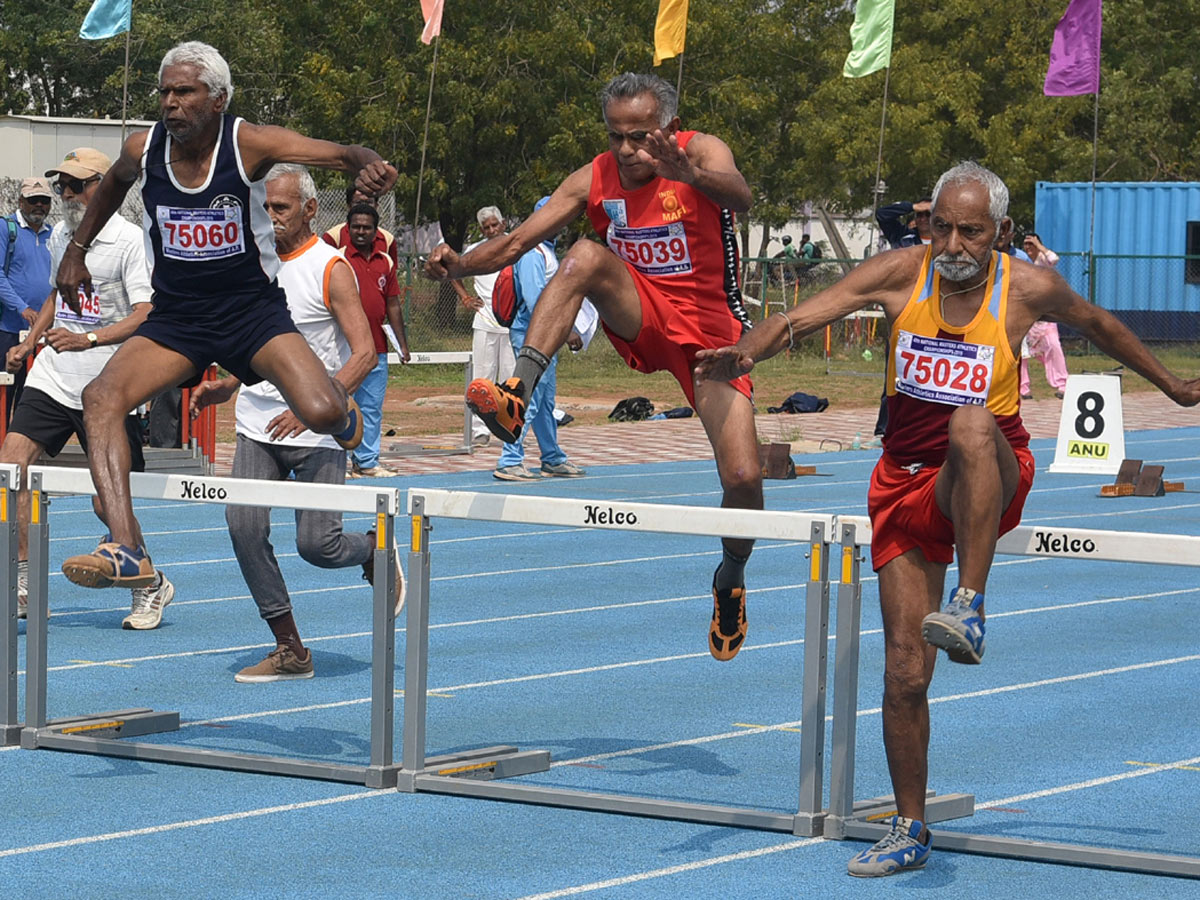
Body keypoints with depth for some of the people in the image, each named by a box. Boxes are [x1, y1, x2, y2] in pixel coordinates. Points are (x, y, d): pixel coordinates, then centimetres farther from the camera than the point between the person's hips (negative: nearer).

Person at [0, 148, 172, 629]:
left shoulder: (131, 240, -9)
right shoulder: (61, 235, 11)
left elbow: (147, 315, -15)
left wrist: (88, 339, -24)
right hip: (52, 379, 6)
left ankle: (150, 585, 24)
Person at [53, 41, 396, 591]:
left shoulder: (248, 144, -15)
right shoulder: (143, 150, -4)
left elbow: (340, 154, -23)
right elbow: (111, 186, 22)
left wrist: (367, 164, -46)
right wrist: (77, 249, 21)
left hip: (252, 310, -3)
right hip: (175, 316, 3)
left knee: (322, 415, -23)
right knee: (101, 397, -25)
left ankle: (341, 404, 20)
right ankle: (126, 551, -33)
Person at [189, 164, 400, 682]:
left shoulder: (331, 269, -9)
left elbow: (364, 354, -16)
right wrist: (224, 388, 8)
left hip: (316, 432, -6)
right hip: (257, 425, 6)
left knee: (316, 545, -9)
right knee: (244, 527, -9)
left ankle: (373, 552, 28)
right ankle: (289, 650, 0)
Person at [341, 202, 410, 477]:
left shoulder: (385, 263, 12)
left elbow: (393, 305, 16)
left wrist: (403, 343, 12)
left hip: (377, 349, 5)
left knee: (372, 408, 8)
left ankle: (367, 462, 14)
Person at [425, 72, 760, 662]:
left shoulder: (702, 151, -13)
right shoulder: (595, 180, -3)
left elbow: (739, 198, -35)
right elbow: (516, 241, -4)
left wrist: (688, 173, -57)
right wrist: (459, 264, -24)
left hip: (710, 330, -2)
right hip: (639, 321, 2)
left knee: (743, 478, -13)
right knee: (587, 255, -29)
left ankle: (731, 578, 19)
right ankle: (518, 392, -38)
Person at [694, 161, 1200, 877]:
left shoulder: (1028, 288, -6)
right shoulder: (902, 274, -5)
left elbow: (1099, 324, 15)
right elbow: (801, 318, -13)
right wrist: (743, 355, -34)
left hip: (994, 478, -2)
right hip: (908, 485, 2)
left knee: (972, 424, -41)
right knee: (904, 673, -1)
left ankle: (971, 609, -44)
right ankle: (910, 831, 15)